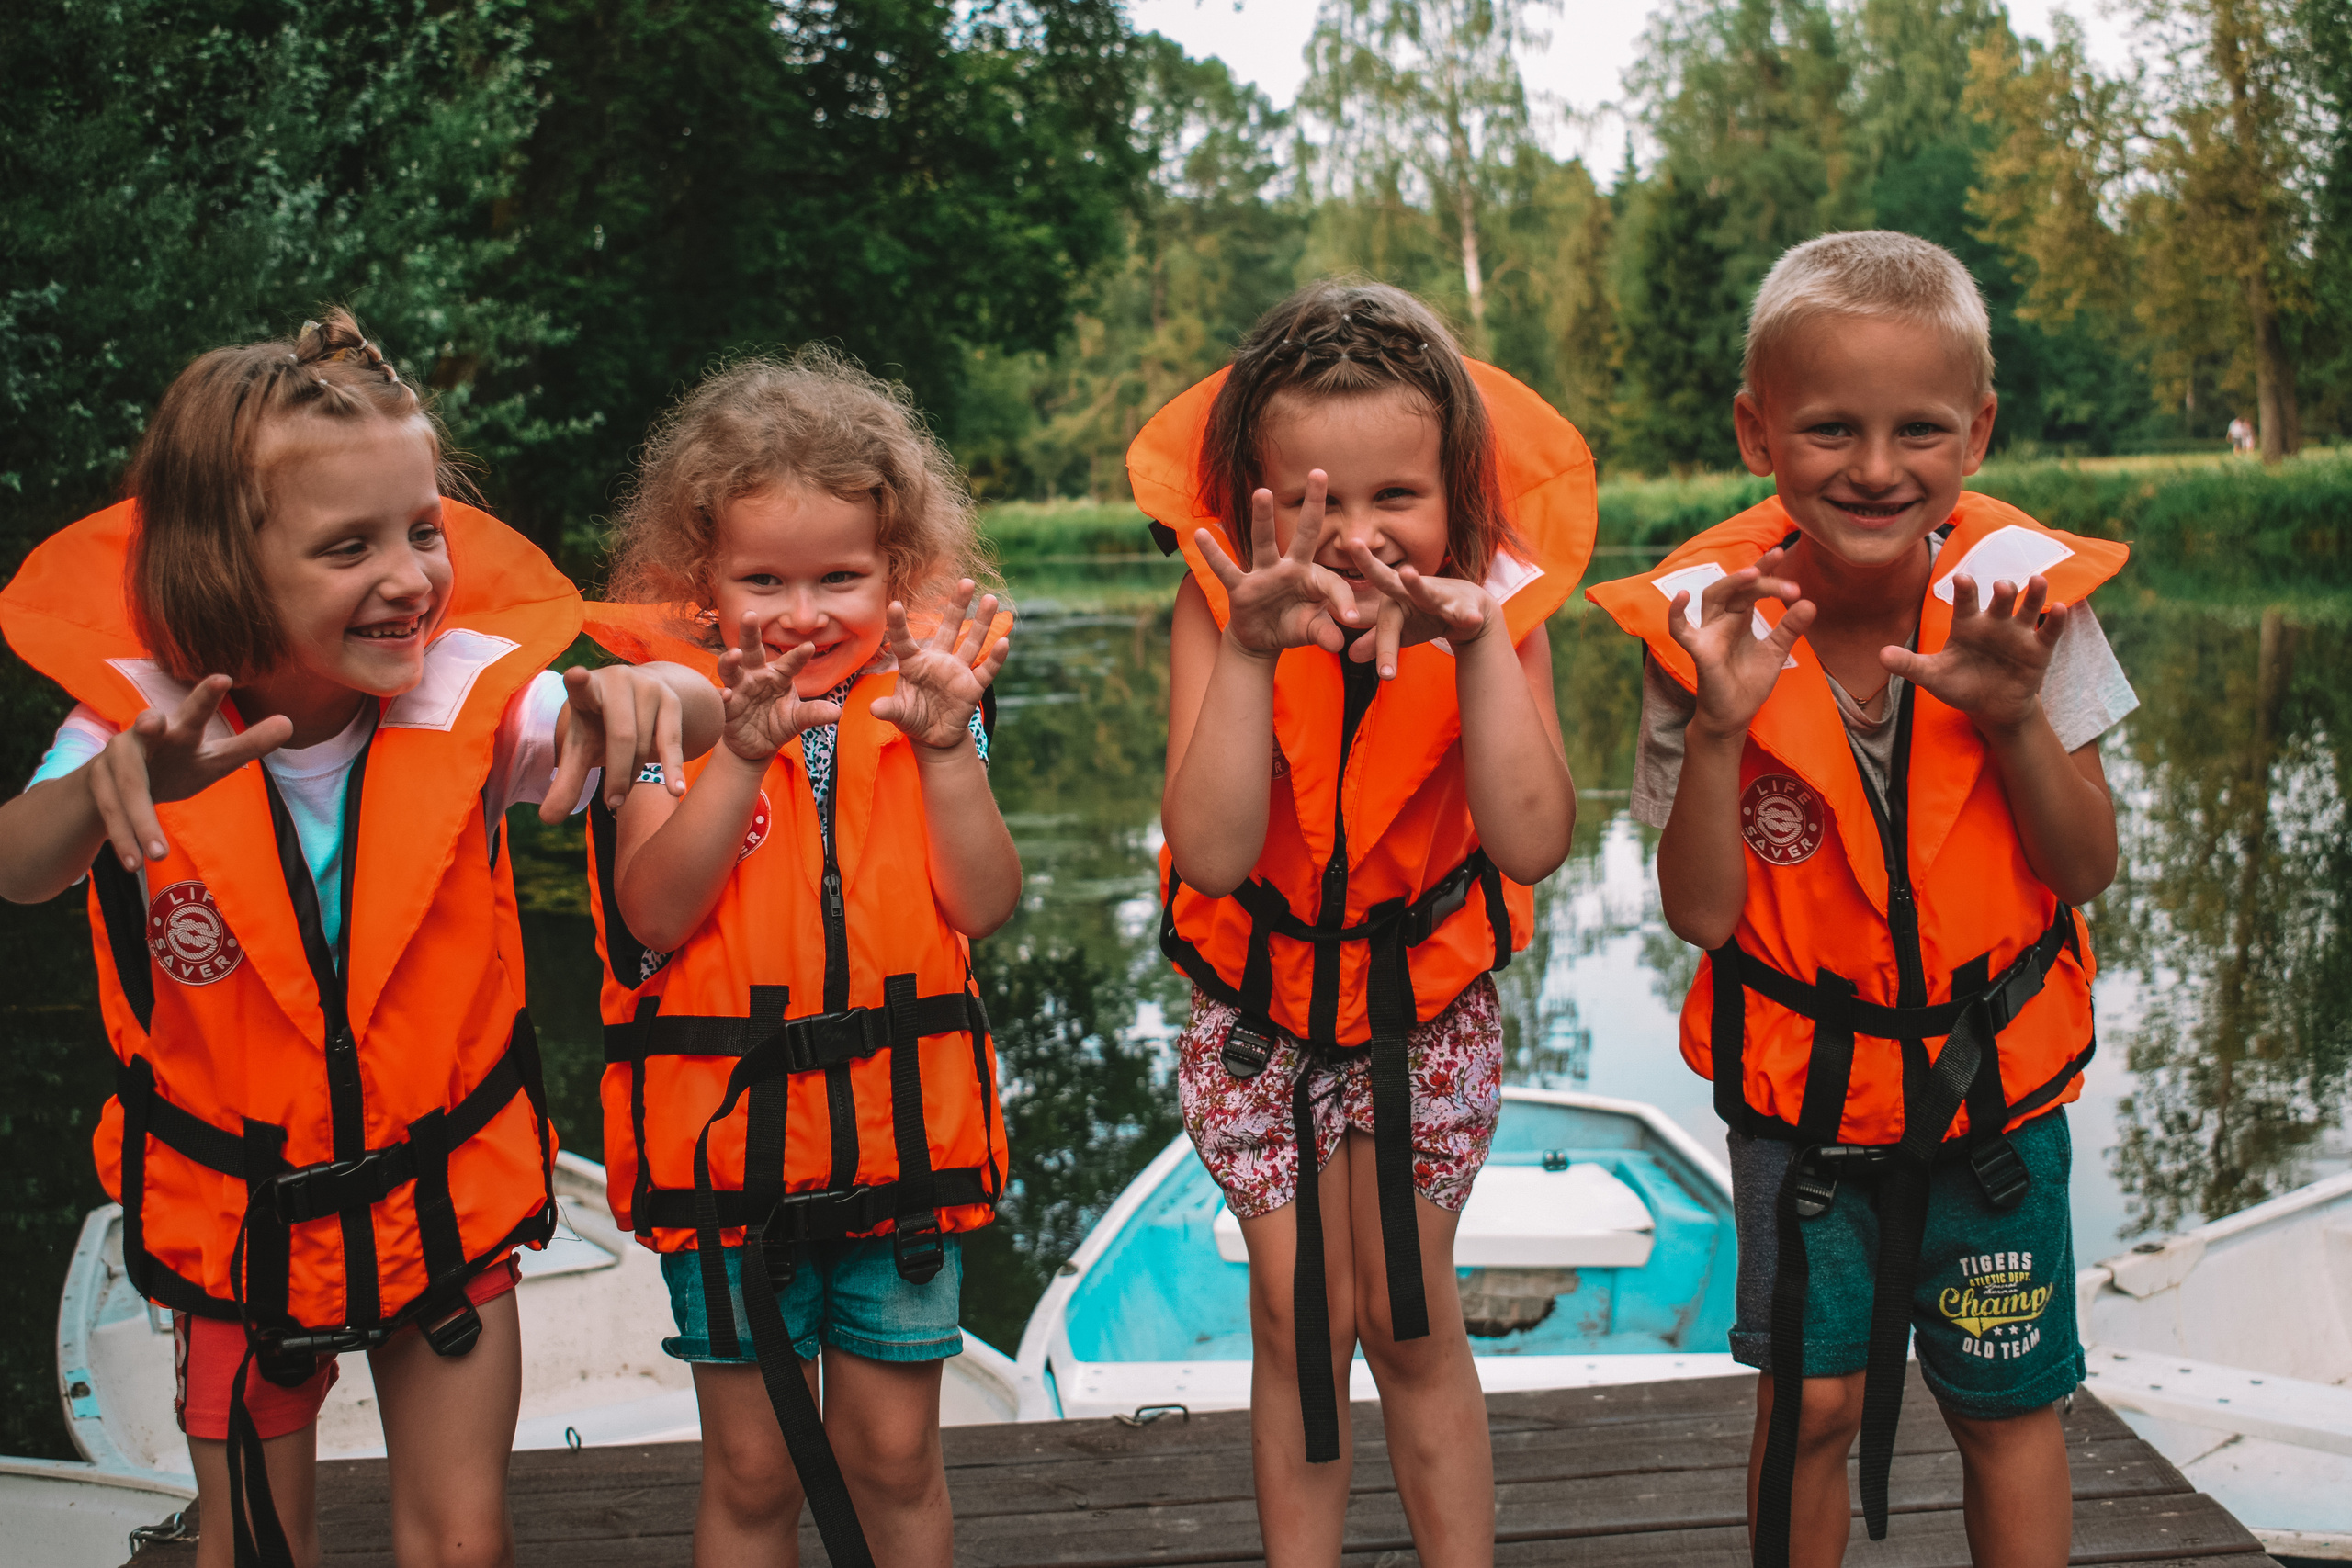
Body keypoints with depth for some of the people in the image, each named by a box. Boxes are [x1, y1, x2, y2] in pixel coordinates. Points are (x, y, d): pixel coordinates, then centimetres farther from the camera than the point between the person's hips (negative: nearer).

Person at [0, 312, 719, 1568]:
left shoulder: (463, 688, -16)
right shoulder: (147, 717, -17)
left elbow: (698, 721, -29)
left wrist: (639, 692, -54)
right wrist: (111, 786, -58)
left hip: (442, 1193, 0)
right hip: (239, 1216, 0)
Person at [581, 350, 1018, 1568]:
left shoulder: (925, 694, 0)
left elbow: (985, 905, -8)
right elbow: (654, 912, -18)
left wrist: (946, 748, -21)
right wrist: (745, 752, -26)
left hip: (900, 1136, 2)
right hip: (727, 1137, -1)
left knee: (893, 1456, 14)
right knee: (752, 1470, 12)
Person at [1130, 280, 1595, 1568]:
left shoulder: (1495, 605, -19)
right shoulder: (1220, 605, -21)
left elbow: (1533, 843, -31)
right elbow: (1213, 852, -32)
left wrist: (1478, 643, -38)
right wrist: (1252, 648, -41)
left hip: (1426, 1003, 0)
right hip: (1259, 1002, 0)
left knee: (1408, 1320, 9)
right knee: (1297, 1320, 7)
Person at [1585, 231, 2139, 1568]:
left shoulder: (2021, 594, -15)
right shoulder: (1710, 623, -17)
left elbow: (2087, 870, -9)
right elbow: (1701, 912, -15)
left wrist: (2016, 717, -25)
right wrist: (1717, 729, -29)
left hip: (1992, 1069, 1)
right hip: (1802, 1080, 0)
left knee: (2007, 1403, 12)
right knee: (1810, 1399, 8)